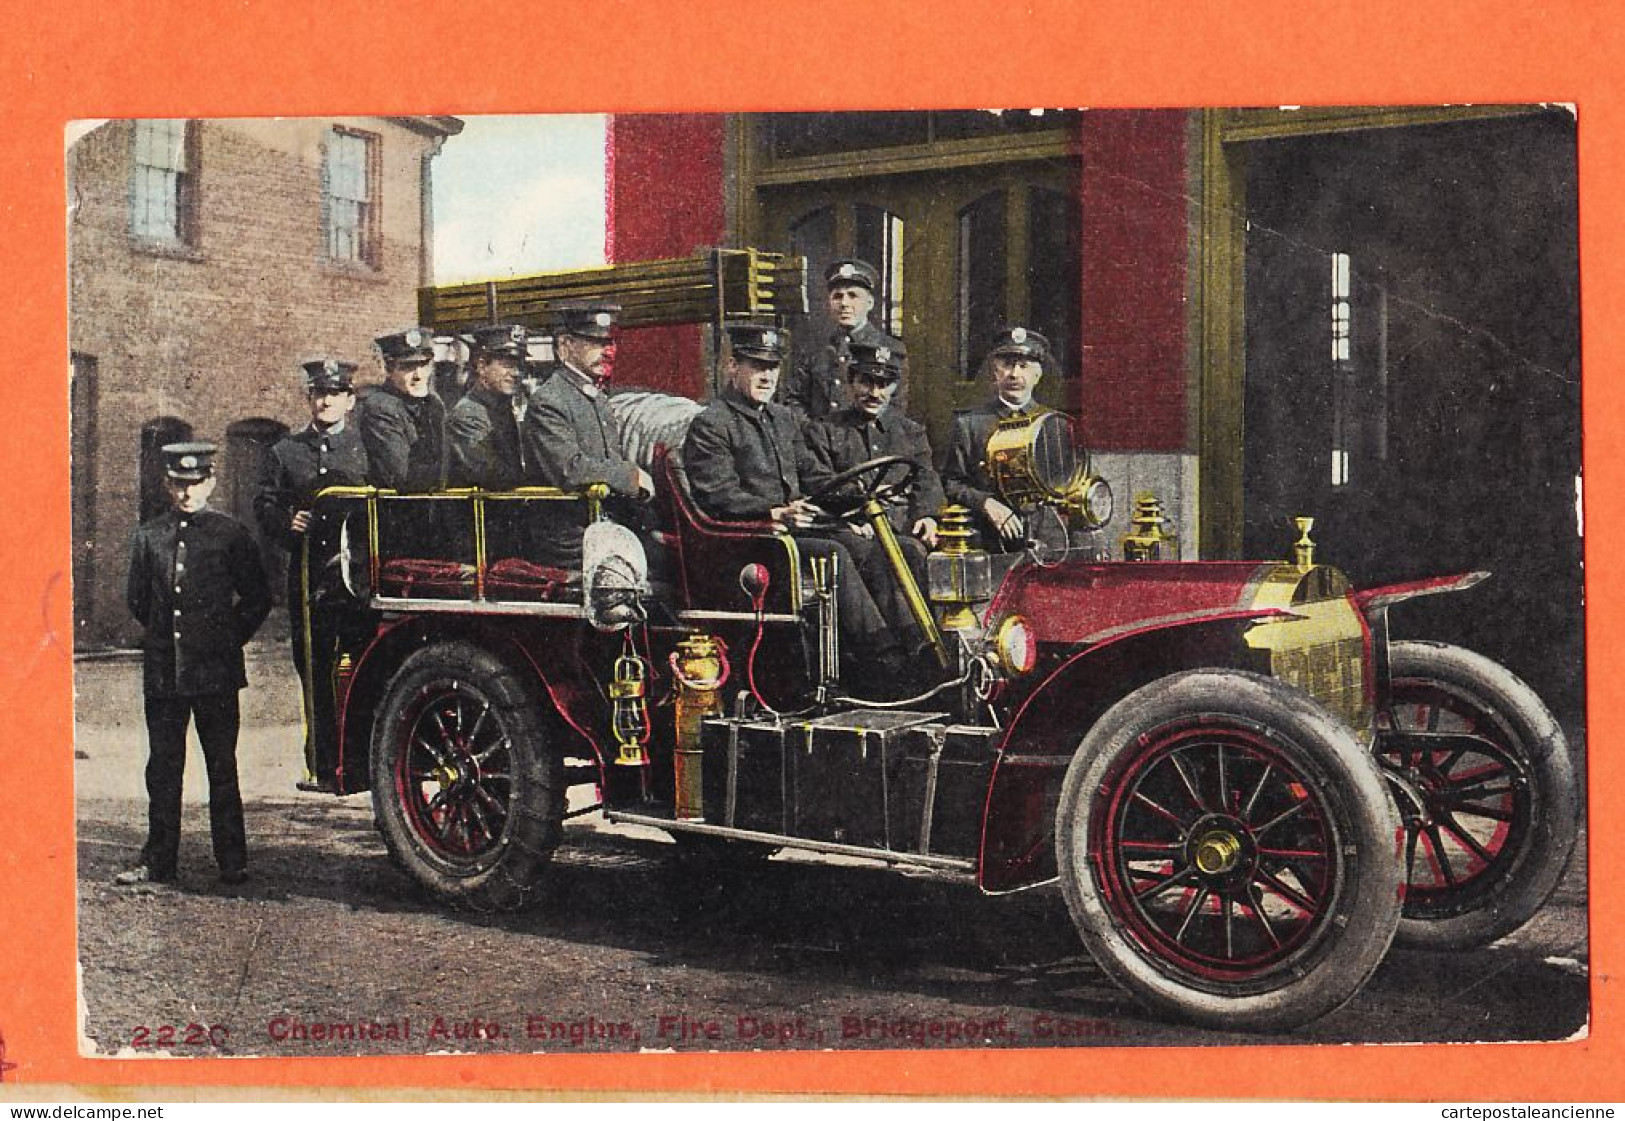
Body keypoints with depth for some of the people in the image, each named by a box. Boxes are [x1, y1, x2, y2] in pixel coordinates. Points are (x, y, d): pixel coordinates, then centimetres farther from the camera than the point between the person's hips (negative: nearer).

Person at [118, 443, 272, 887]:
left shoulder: (231, 535, 0)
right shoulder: (147, 537, 8)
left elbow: (258, 599, 6)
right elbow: (137, 599, 19)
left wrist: (228, 640, 6)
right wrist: (163, 635, 15)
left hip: (216, 672, -3)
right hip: (162, 672, 3)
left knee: (222, 767, 3)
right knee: (163, 769, 8)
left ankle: (232, 862, 10)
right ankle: (159, 862, 16)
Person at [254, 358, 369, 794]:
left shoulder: (366, 447, 8)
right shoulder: (286, 451, 14)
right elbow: (264, 505, 13)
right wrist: (288, 522, -6)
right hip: (308, 575, 2)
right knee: (314, 671, 4)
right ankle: (323, 766, 10)